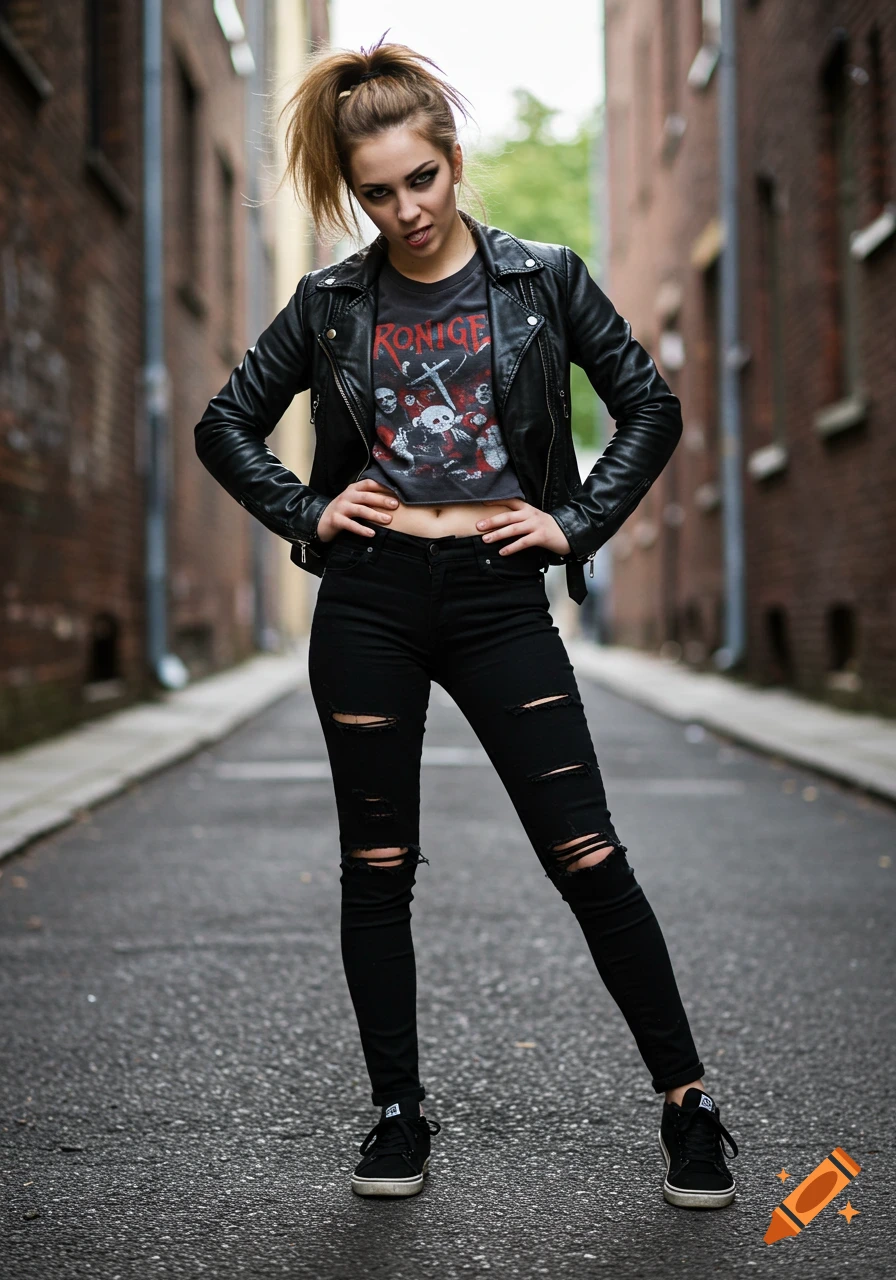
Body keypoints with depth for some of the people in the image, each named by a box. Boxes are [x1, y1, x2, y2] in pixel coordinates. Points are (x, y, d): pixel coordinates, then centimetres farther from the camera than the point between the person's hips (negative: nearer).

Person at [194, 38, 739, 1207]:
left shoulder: (543, 280, 2)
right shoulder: (331, 304, 5)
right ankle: (399, 1116, 20)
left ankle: (688, 1104, 8)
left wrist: (579, 522, -3)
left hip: (498, 600, -1)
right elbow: (225, 424, 13)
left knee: (588, 859, -3)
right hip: (369, 603, 2)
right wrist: (302, 513, 0)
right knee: (377, 871, 7)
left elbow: (652, 408, 7)